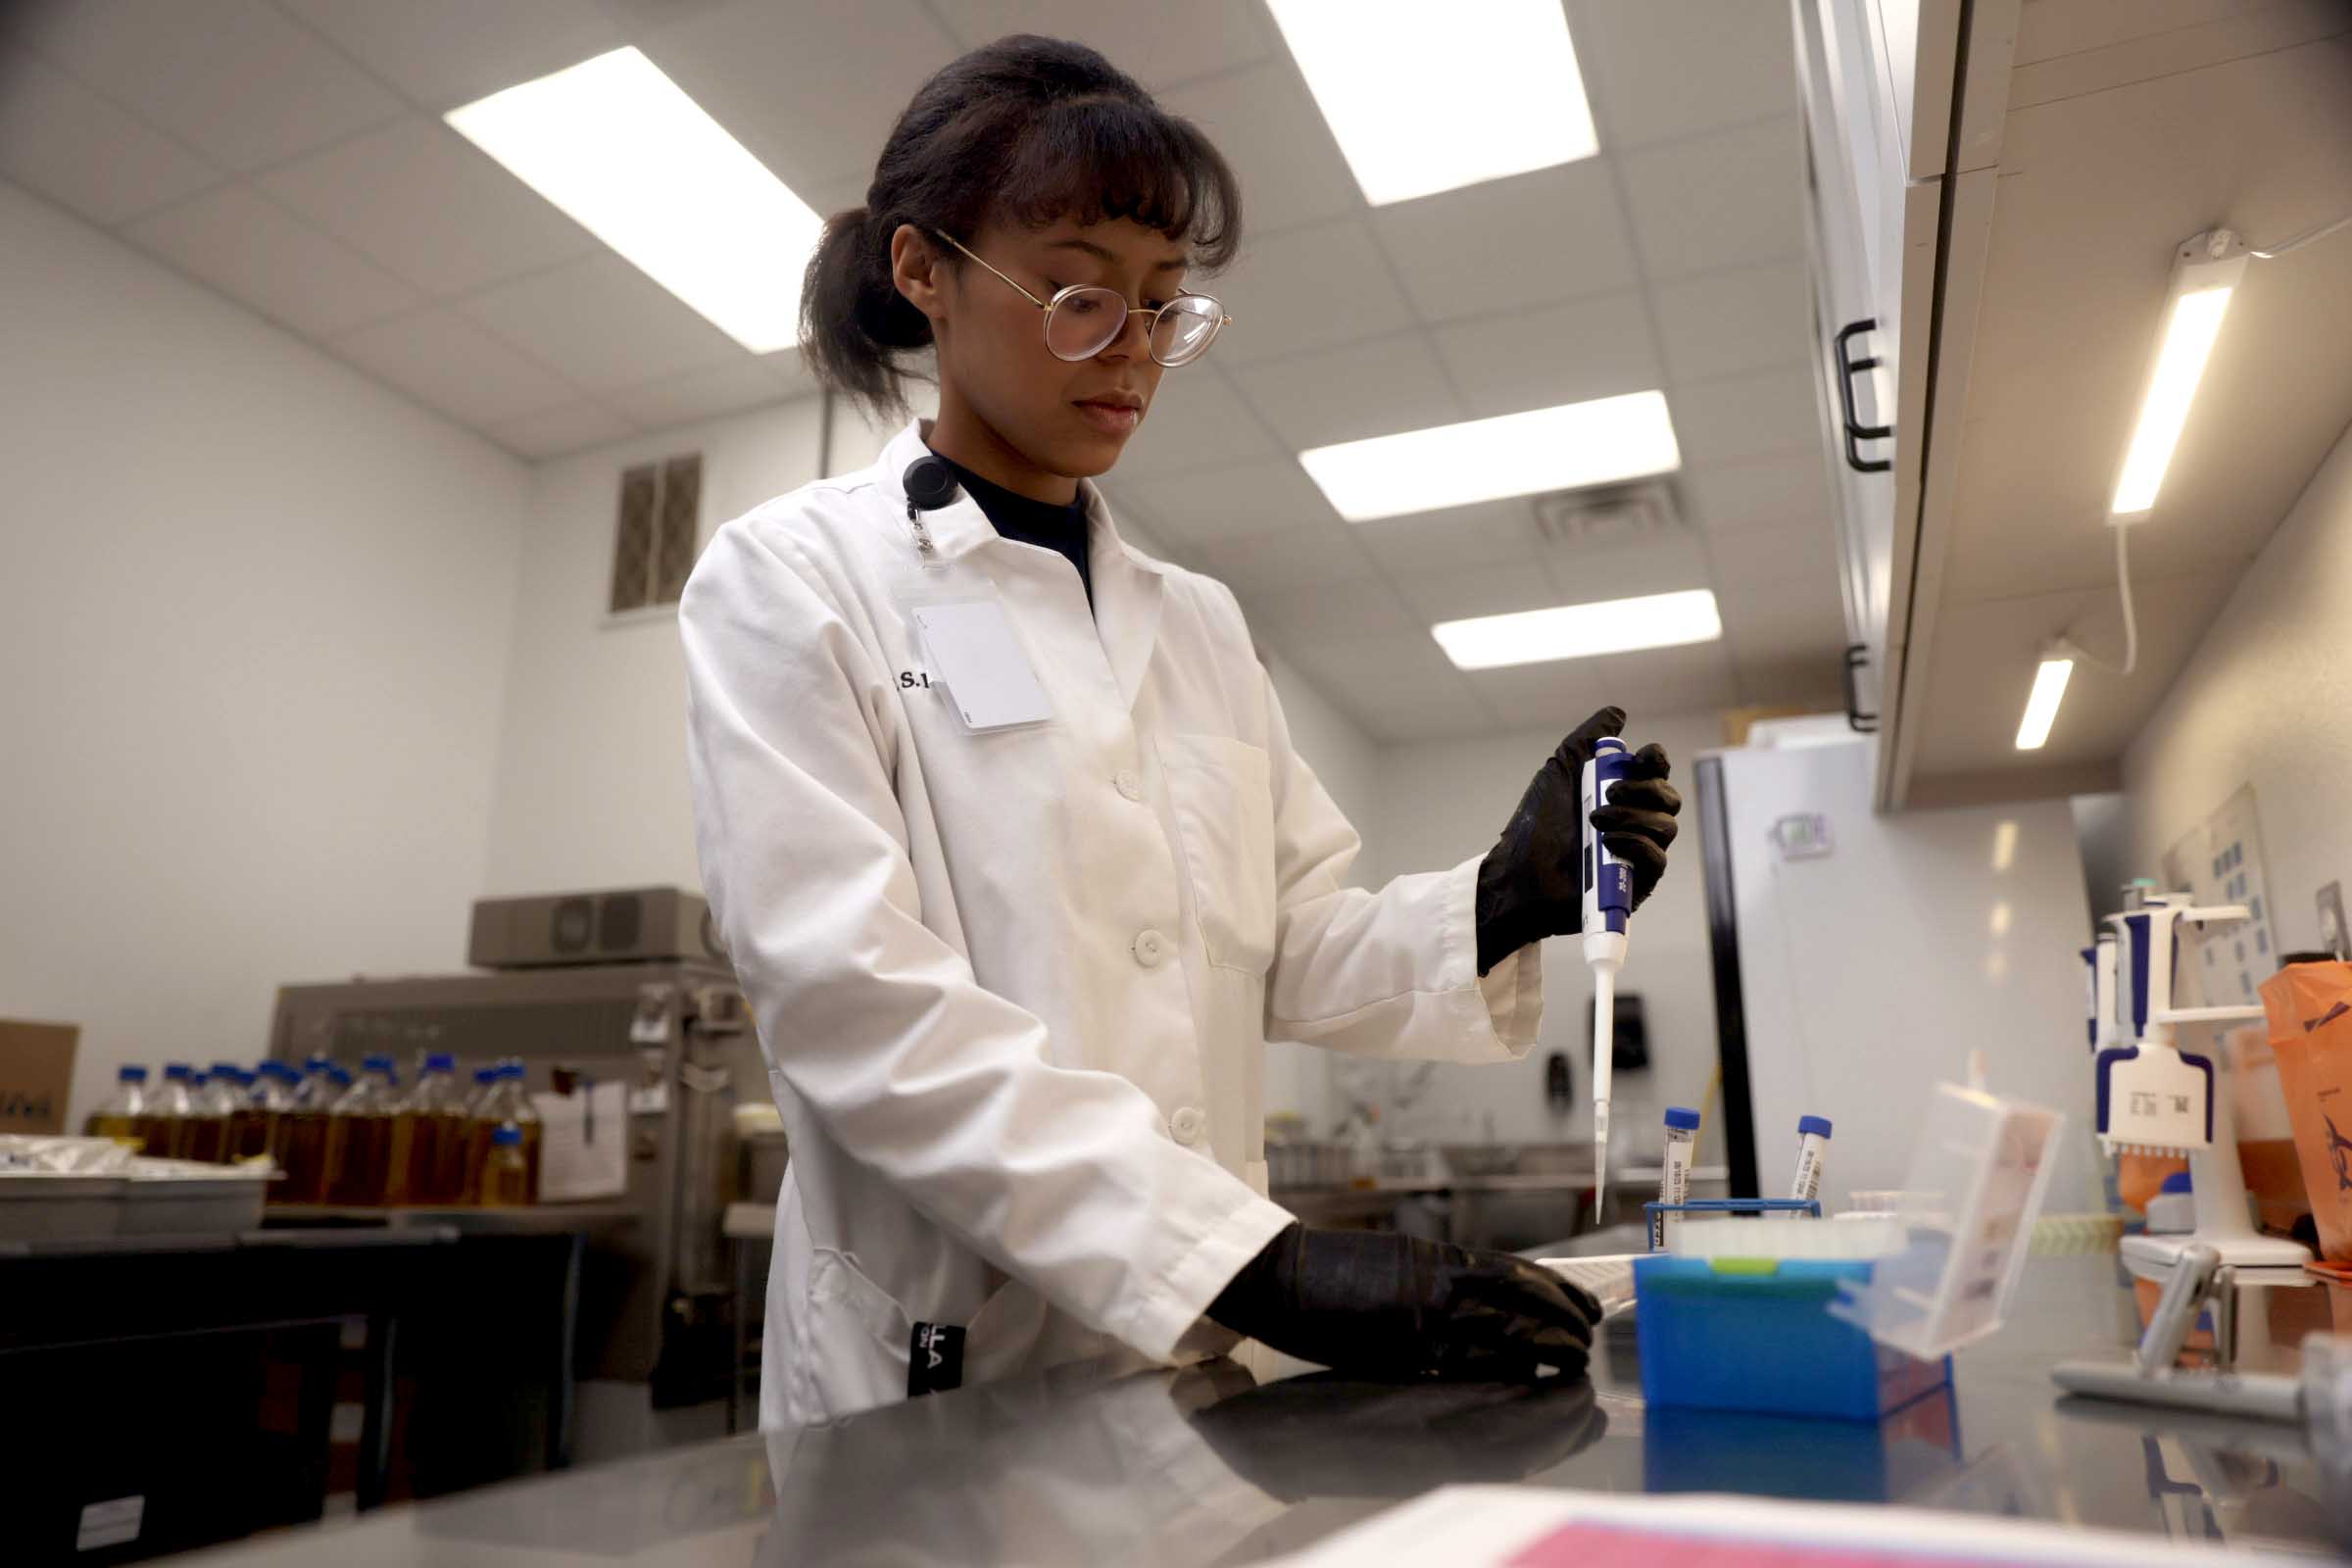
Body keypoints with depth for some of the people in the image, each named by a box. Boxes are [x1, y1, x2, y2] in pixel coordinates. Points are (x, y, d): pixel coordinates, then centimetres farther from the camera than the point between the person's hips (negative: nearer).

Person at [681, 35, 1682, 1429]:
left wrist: (1503, 902, -13)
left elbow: (1288, 956, 6)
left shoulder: (1200, 623, 9)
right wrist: (1258, 1260, -26)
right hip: (941, 1382, -5)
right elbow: (861, 1005, -19)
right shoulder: (791, 582, -7)